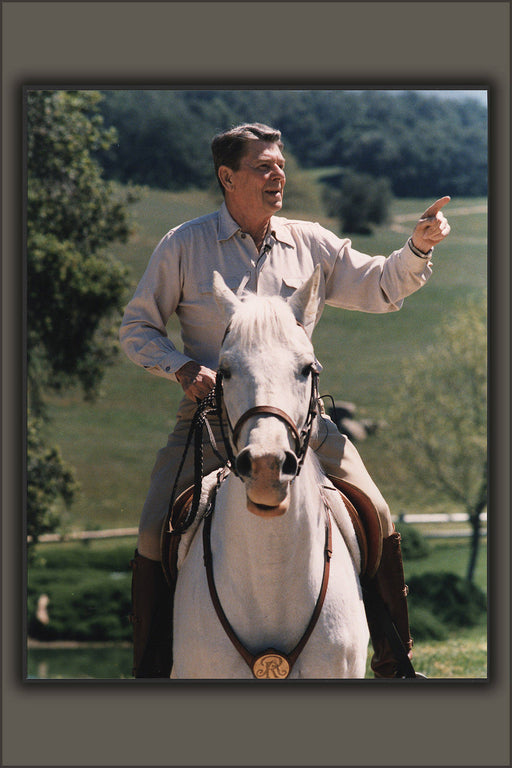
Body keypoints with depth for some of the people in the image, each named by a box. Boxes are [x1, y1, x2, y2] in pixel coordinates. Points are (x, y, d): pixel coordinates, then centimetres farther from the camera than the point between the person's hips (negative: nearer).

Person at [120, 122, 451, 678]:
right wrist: (181, 367, -13)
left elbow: (379, 289, 12)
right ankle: (151, 671, 3)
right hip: (211, 410, -2)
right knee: (156, 534, -14)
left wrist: (418, 247, -7)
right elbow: (137, 329, 6)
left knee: (376, 521, -7)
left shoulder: (311, 245, 8)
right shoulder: (183, 246, 1)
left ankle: (394, 664, 7)